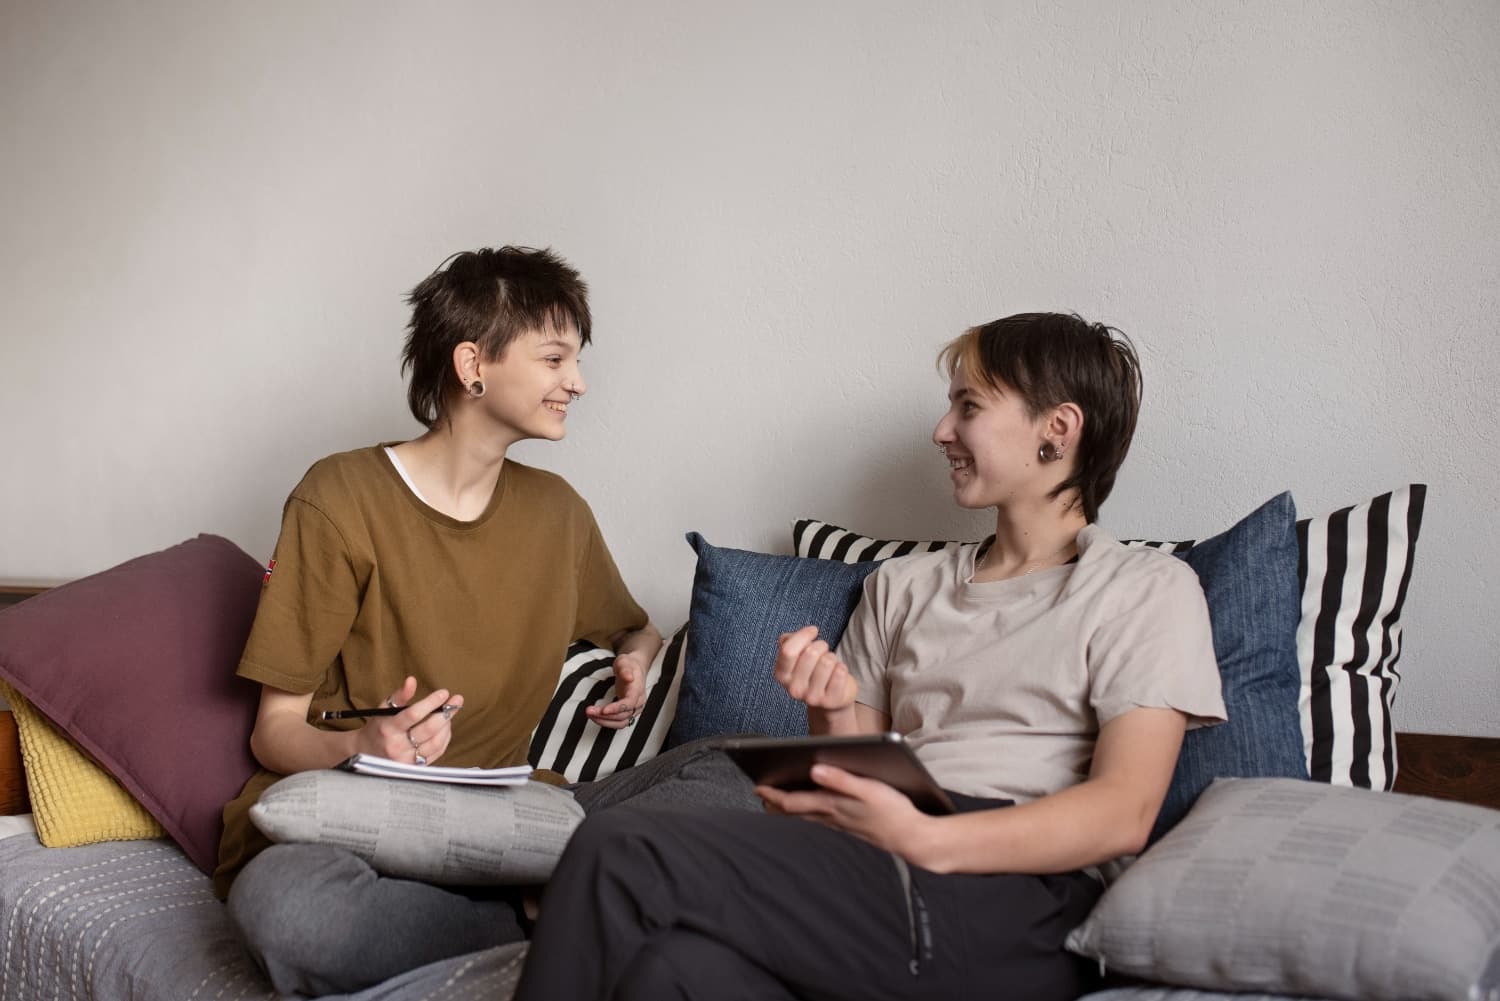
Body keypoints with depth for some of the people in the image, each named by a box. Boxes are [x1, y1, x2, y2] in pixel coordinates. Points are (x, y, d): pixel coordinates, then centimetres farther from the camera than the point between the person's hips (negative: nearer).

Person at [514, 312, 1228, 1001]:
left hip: (1015, 907, -5)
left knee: (622, 851, -25)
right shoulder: (901, 587, 27)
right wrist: (833, 714, 1)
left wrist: (922, 840, -21)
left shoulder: (1147, 590, 9)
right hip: (879, 881, 5)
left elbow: (1123, 814, -6)